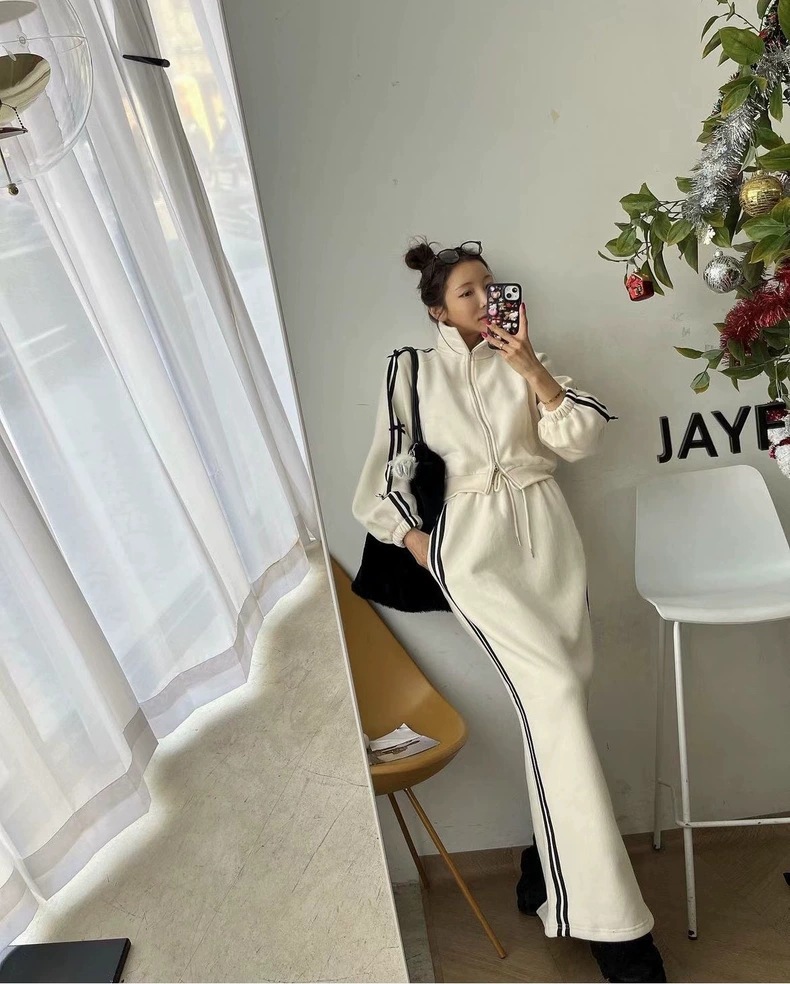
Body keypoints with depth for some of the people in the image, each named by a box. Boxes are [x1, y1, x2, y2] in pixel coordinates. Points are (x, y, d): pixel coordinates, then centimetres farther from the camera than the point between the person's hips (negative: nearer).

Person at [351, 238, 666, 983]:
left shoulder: (522, 358, 14)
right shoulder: (412, 369, 8)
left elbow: (582, 439, 3)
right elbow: (388, 470, 7)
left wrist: (532, 370, -7)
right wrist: (416, 542, -5)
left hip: (546, 532, 4)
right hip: (472, 542, -4)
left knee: (559, 695, 2)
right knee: (553, 690, -18)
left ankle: (547, 864, 23)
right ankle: (609, 920, -9)